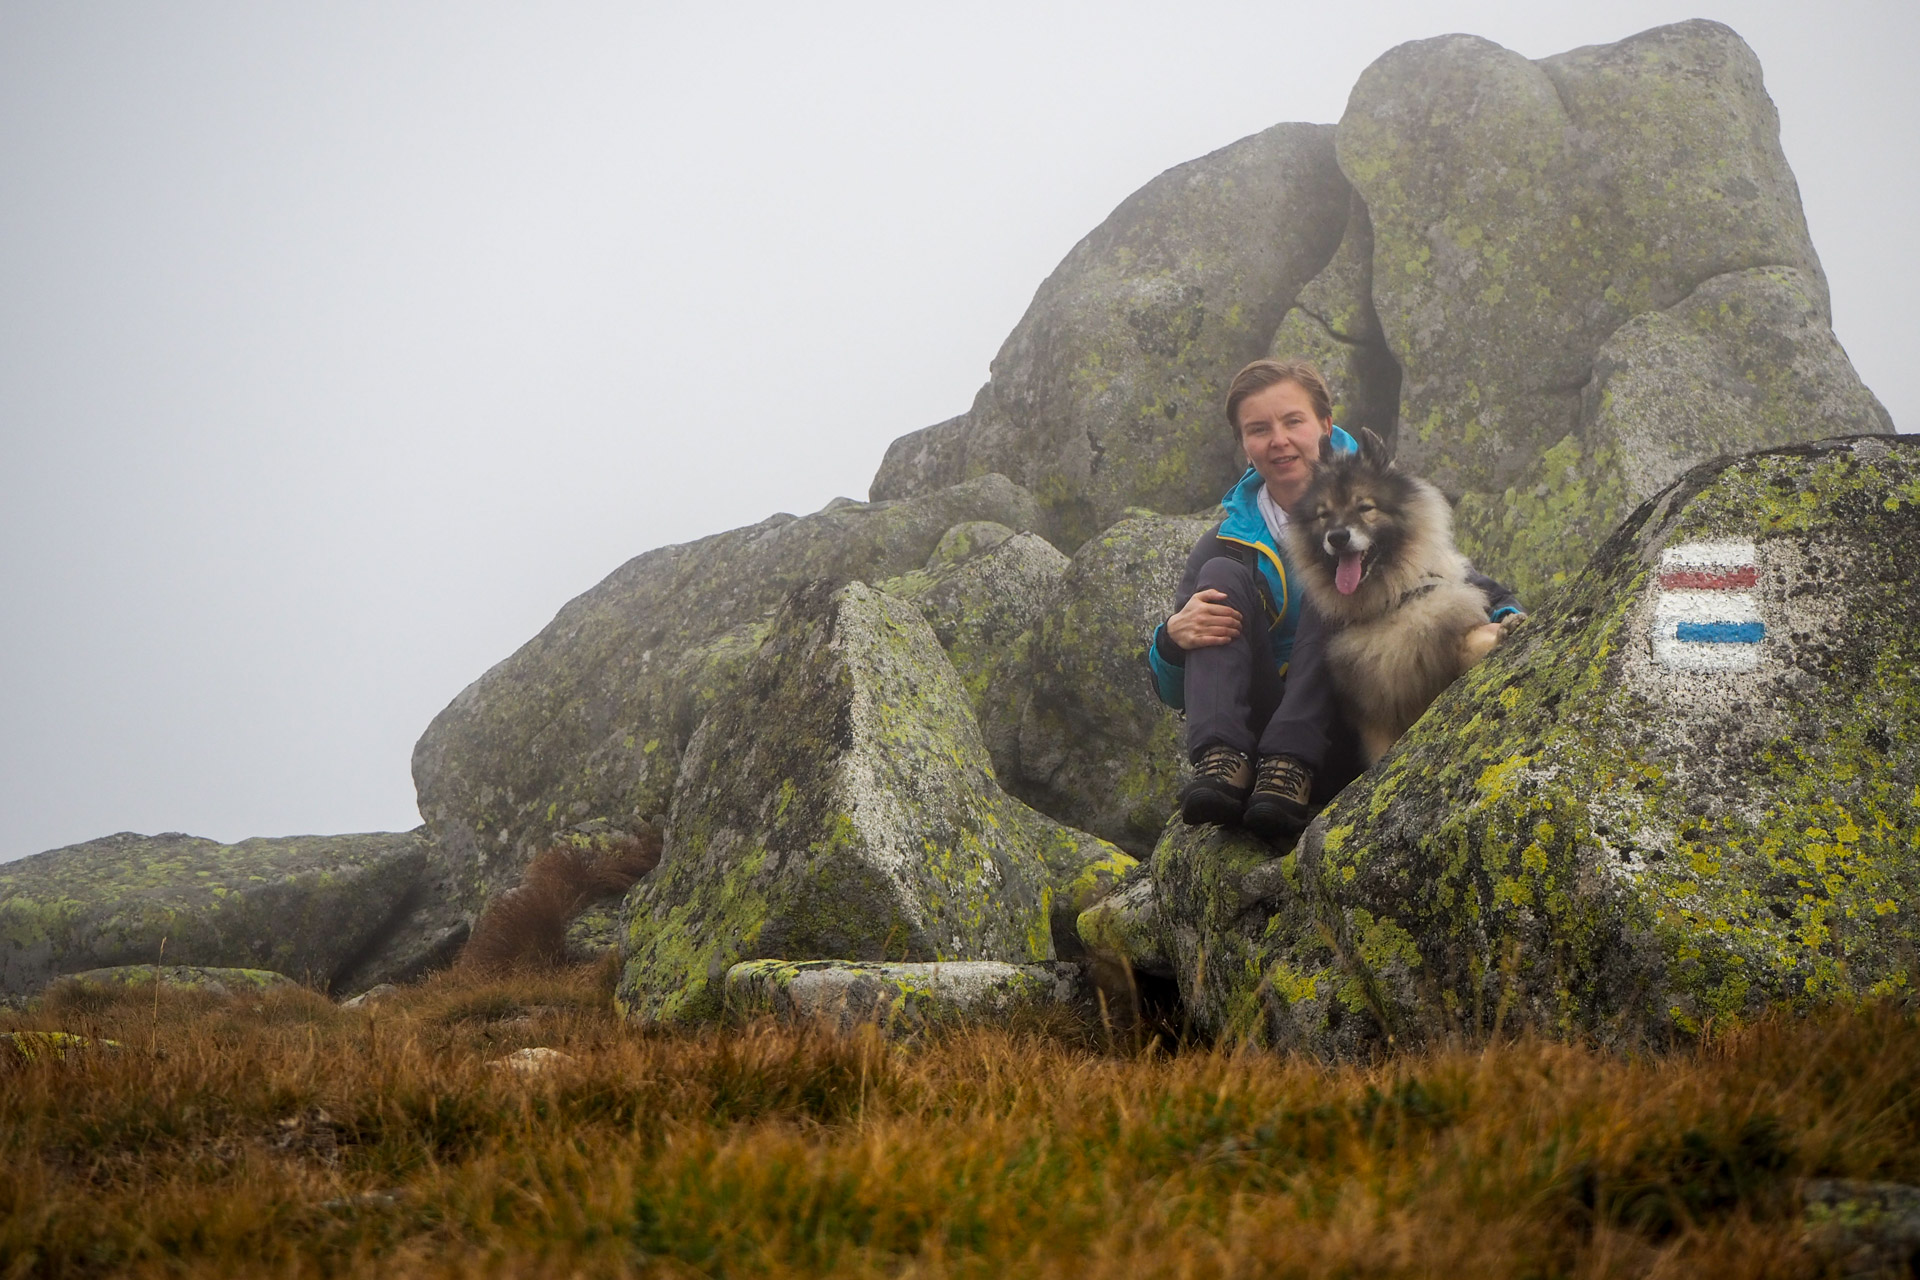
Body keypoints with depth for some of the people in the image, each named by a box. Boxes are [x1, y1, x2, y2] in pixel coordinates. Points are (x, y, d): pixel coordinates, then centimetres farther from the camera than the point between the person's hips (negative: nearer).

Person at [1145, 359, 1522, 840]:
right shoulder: (1227, 543, 12)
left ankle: (1292, 768, -37)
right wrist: (1174, 637, -15)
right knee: (1224, 577, -12)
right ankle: (1223, 762, -35)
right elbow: (1171, 691, 9)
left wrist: (1506, 622, -21)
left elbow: (1474, 591, 4)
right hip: (1252, 733, 2)